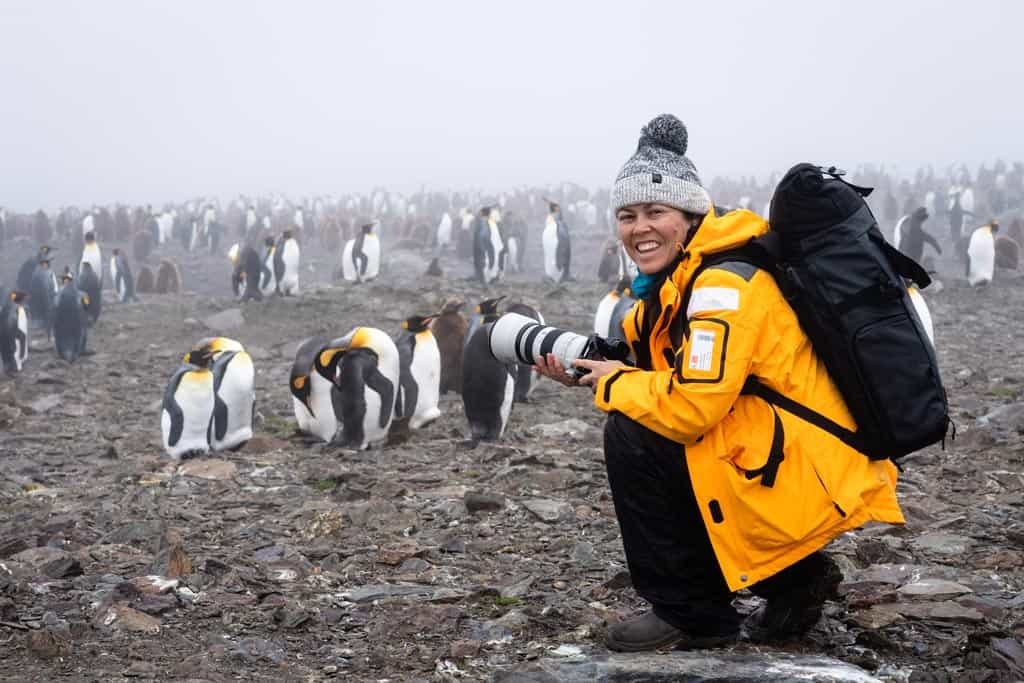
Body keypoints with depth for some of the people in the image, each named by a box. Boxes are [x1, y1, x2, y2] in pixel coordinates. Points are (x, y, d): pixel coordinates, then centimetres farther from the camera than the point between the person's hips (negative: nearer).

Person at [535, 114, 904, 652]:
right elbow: (670, 385, 16)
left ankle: (691, 613, 0)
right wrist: (588, 374, 3)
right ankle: (796, 576, 16)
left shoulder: (722, 282, -18)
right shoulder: (681, 277, 12)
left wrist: (614, 384, -9)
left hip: (803, 476, -10)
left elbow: (691, 406, -27)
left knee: (632, 436, -14)